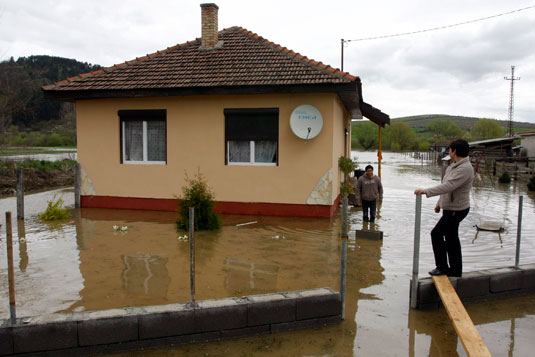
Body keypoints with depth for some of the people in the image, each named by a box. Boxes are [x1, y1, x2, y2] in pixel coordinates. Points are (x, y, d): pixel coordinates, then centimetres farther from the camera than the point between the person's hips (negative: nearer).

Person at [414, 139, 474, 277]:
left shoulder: (464, 169, -22)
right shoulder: (454, 166, 11)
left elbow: (448, 186, -33)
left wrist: (427, 191, -38)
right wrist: (439, 203, 26)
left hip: (456, 210, -10)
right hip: (451, 208, 10)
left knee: (437, 233, -9)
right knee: (451, 239, 14)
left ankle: (442, 267, 1)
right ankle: (455, 271, 24)